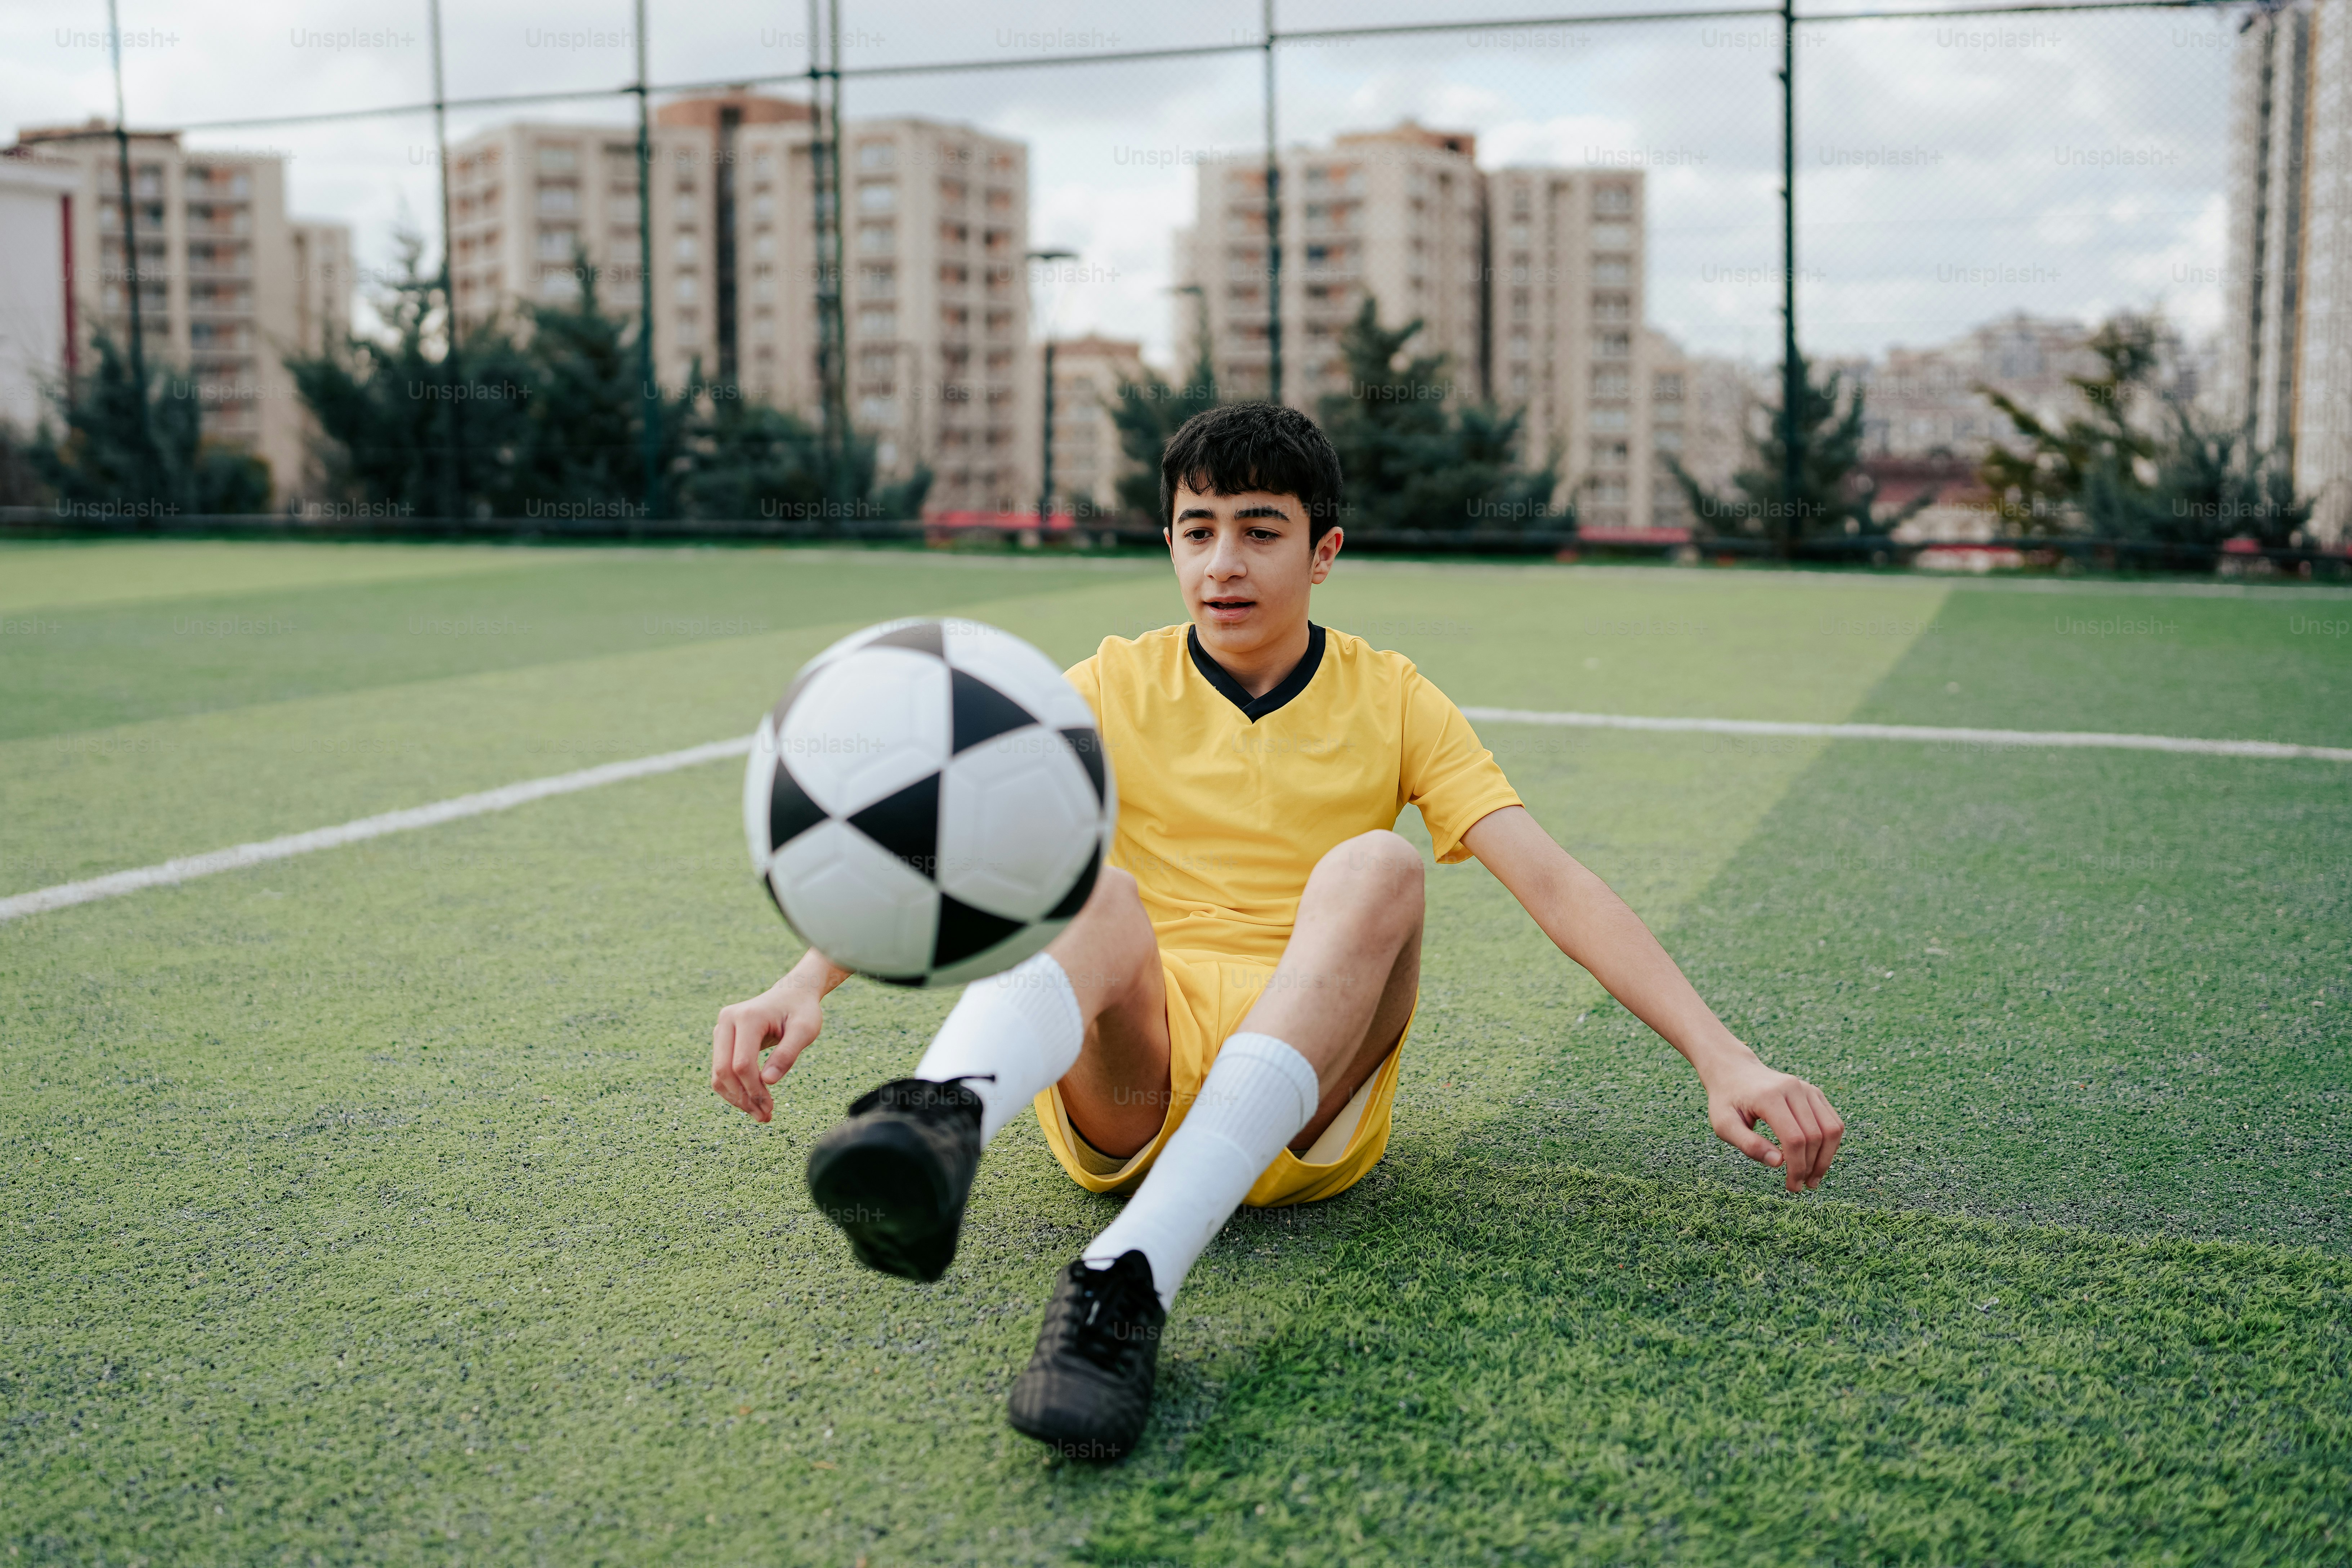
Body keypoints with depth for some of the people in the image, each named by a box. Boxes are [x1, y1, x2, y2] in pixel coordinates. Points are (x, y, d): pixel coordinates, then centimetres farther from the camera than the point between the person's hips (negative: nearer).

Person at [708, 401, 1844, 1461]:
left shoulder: (1392, 701, 10)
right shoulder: (1115, 687, 10)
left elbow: (1551, 881, -1)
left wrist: (1720, 1054, -14)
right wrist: (806, 984, -23)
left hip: (1307, 1109, 0)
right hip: (1125, 1084, 0)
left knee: (1374, 868, -28)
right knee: (1086, 885, -30)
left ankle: (1132, 1276, -44)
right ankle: (939, 1120, -64)